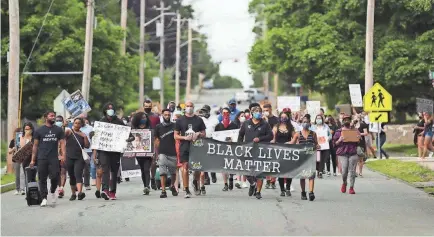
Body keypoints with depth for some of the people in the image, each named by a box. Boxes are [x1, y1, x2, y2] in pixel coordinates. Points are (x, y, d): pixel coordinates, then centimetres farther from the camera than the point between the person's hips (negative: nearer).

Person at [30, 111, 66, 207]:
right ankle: (44, 198, 2)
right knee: (42, 179, -2)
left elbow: (62, 143, 7)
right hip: (42, 159, 0)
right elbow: (35, 145, 9)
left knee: (55, 177, -8)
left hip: (54, 158, 0)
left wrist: (63, 155, -9)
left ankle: (53, 191, 20)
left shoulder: (59, 130, 11)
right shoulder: (39, 130, 8)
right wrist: (33, 159, 4)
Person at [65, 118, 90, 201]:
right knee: (72, 177, 9)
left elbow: (87, 146, 6)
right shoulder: (69, 132, 5)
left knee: (78, 175, -17)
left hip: (79, 158, 0)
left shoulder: (83, 135, 10)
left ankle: (80, 192, -32)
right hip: (69, 158, 0)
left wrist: (85, 137, -7)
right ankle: (73, 193, 21)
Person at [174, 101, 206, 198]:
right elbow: (175, 135, 5)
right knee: (185, 167, -6)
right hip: (184, 147, -1)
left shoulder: (199, 120, 10)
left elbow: (204, 134, 13)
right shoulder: (180, 120, 6)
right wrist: (185, 137, -12)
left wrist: (198, 134, -9)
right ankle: (186, 190, -3)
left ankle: (196, 182, 33)